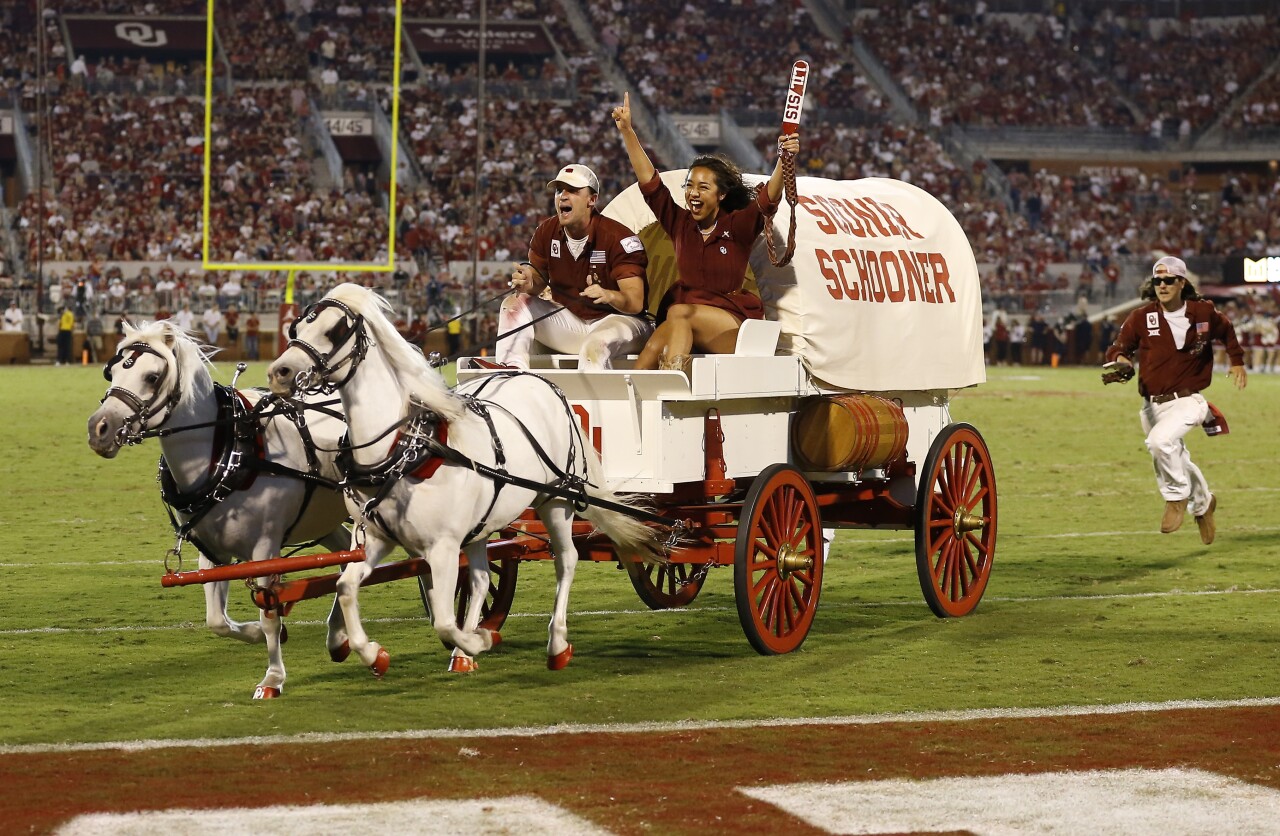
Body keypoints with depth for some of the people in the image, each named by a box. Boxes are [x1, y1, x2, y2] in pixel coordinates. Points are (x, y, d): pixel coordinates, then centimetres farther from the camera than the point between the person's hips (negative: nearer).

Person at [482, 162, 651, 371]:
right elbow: (539, 280, 6)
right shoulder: (547, 232, 0)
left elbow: (636, 302, -24)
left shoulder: (617, 237, -18)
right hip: (569, 320, 7)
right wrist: (529, 283, -21)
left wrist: (609, 296, -47)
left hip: (619, 318, -6)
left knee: (595, 347, -39)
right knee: (515, 304, -9)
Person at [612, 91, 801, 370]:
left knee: (679, 313, -34)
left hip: (731, 321, -4)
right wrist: (627, 131, 4)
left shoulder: (737, 226, 0)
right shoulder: (680, 223, 10)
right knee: (656, 345, -29)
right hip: (686, 306, 4)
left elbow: (768, 200, -16)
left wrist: (784, 159, -34)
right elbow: (649, 181, 9)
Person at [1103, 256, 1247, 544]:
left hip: (1187, 401, -3)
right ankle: (1203, 503, 45)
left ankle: (1177, 498, -10)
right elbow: (1116, 349, -4)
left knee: (1160, 440, -31)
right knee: (1176, 462, 15)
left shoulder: (1203, 313, -3)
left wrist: (1237, 362, 18)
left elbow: (1226, 331, 19)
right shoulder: (1141, 317, -4)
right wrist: (1120, 359, -26)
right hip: (1153, 405, 3)